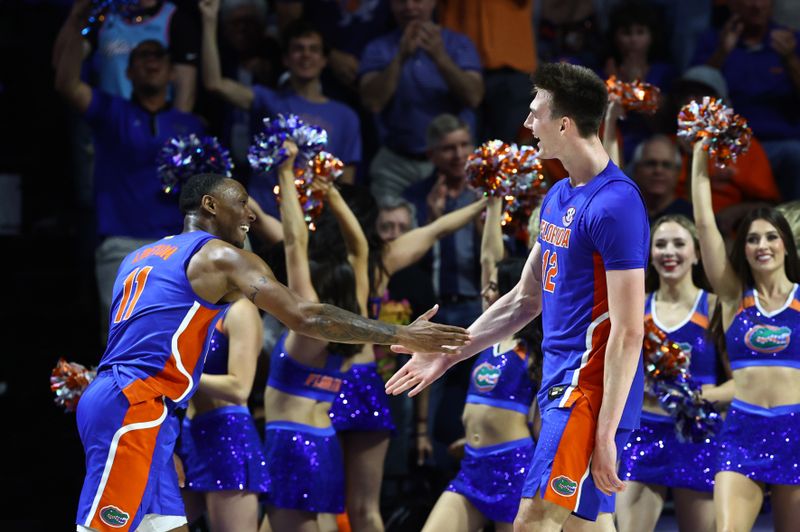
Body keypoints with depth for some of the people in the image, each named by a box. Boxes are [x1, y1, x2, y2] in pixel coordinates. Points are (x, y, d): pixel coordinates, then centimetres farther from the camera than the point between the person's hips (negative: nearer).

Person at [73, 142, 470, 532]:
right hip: (133, 408, -9)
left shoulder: (139, 258, 24)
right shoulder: (219, 256, -2)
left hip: (118, 402, 9)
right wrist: (402, 335, -7)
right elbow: (305, 317, -9)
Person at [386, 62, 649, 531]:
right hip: (560, 384, 10)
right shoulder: (559, 197, 13)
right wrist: (447, 355, 23)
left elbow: (628, 333, -20)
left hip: (590, 388, -10)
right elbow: (525, 299, 24)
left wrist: (605, 435, -22)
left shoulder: (615, 205, -17)